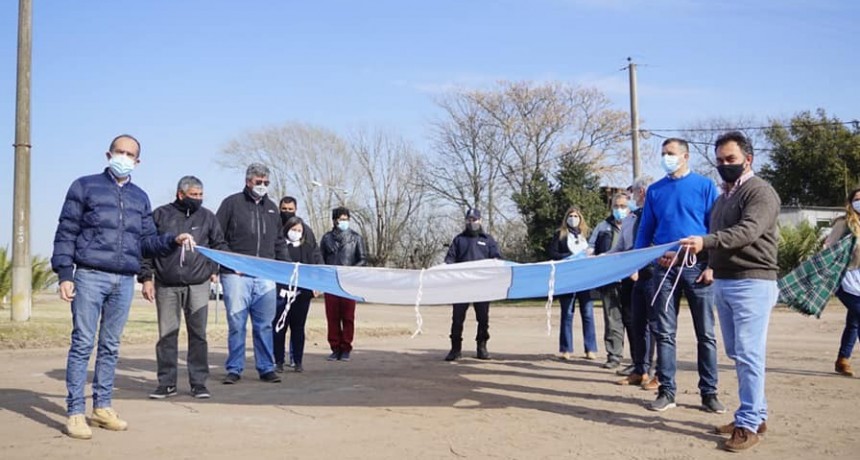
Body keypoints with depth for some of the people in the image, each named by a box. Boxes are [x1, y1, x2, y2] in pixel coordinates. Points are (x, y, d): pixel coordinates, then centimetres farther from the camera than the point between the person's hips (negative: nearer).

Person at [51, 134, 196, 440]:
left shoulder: (140, 197, 16)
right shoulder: (85, 187, 5)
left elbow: (147, 241, 13)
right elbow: (66, 233, 1)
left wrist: (174, 240, -5)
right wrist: (64, 274, -8)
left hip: (124, 282, 4)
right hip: (90, 277, -4)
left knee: (111, 346, 9)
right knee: (83, 344, -4)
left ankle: (103, 407, 18)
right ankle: (75, 412, 1)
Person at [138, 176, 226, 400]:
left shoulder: (207, 217, 8)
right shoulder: (160, 215, 4)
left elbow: (219, 245, 16)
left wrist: (213, 268, 1)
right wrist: (146, 277, -2)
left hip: (198, 285, 1)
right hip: (166, 285, -1)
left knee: (198, 334, 2)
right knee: (167, 335, 4)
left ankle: (198, 382, 10)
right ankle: (166, 382, 14)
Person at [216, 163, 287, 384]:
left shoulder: (272, 208, 18)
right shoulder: (232, 203, 3)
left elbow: (279, 242, 22)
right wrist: (223, 262, -8)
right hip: (236, 275, -4)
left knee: (264, 325, 6)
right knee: (236, 324, 0)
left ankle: (266, 368, 14)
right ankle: (234, 369, 11)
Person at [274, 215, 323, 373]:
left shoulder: (310, 247, 12)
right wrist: (277, 287, -11)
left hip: (302, 293, 2)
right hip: (282, 292, -2)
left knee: (298, 327, 9)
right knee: (279, 327, -1)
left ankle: (297, 361, 15)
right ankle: (279, 361, 8)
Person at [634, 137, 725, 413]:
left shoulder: (705, 186, 2)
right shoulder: (655, 191, 11)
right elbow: (645, 230, 14)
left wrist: (712, 265, -9)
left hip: (697, 267, -3)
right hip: (665, 268, 3)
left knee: (705, 334, 3)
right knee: (664, 333, 4)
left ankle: (709, 392, 12)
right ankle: (667, 391, 12)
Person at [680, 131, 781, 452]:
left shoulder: (760, 192, -8)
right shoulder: (723, 196, 19)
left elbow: (748, 231, -25)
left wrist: (705, 241, -37)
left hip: (752, 283, -9)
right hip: (722, 283, 9)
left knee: (748, 355, -8)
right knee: (737, 354, 13)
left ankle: (748, 425, -3)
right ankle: (757, 414, 24)